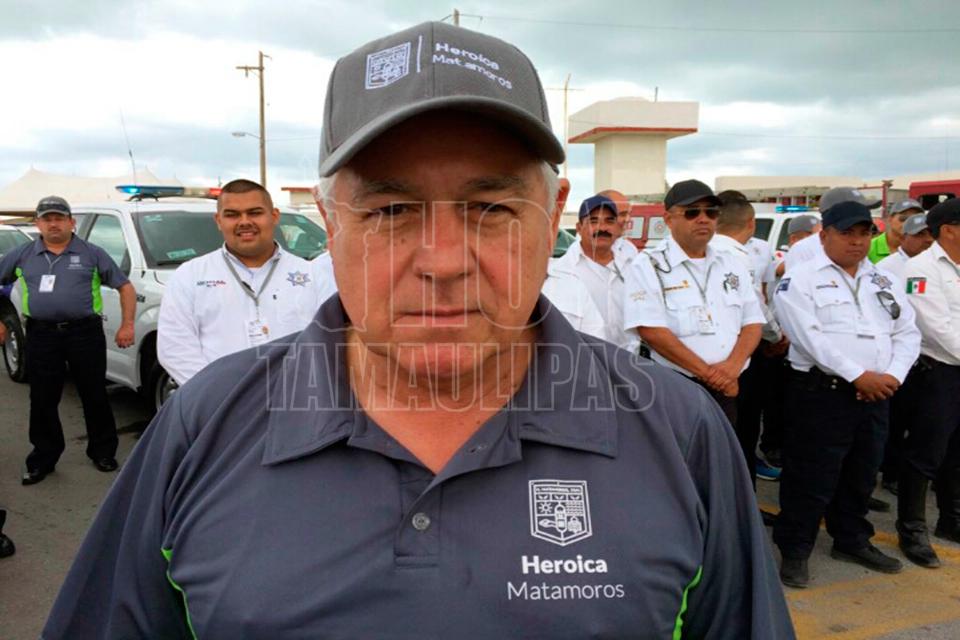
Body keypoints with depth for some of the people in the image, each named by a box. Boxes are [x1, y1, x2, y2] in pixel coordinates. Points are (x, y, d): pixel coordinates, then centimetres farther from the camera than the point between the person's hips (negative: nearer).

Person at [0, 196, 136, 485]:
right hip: (41, 336, 2)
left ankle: (103, 452, 21)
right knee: (43, 400, 7)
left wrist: (127, 325, -3)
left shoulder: (92, 254, 4)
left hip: (85, 333, -2)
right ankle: (43, 459, 21)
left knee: (95, 396, 6)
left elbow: (125, 287, 5)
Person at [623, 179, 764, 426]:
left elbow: (753, 322, 9)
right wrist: (709, 374, -15)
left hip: (733, 389, 5)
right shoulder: (647, 267, -5)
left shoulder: (731, 265, 12)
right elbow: (651, 331, -15)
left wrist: (733, 365, -11)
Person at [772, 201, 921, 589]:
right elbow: (809, 337, -17)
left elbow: (907, 334, 11)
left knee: (861, 476, 19)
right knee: (811, 479, 0)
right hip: (821, 393, -6)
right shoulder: (801, 280, -6)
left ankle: (852, 541, 37)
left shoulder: (885, 282, 14)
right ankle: (794, 551, 14)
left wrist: (893, 375, -6)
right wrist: (858, 375, -19)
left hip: (876, 396, 7)